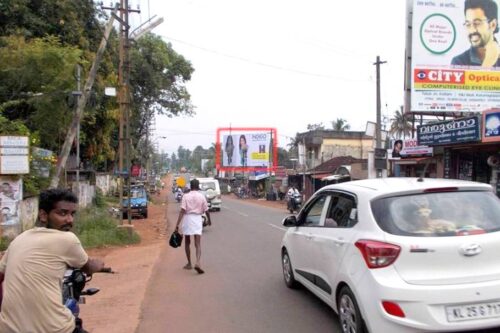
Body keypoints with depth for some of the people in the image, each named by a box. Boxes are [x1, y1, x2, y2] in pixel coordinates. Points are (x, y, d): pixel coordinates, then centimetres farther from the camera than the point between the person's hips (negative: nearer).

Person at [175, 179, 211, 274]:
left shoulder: (186, 196, -2)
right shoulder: (202, 196, 1)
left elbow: (182, 211, -11)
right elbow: (206, 210, 6)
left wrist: (177, 224, -12)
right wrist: (209, 220, 24)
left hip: (187, 219, 0)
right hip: (197, 219, 0)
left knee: (187, 243, 16)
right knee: (198, 244, -3)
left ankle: (189, 264, 23)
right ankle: (198, 263, -23)